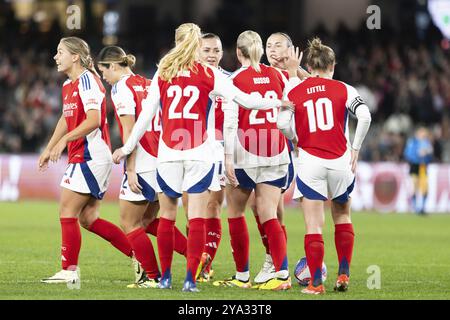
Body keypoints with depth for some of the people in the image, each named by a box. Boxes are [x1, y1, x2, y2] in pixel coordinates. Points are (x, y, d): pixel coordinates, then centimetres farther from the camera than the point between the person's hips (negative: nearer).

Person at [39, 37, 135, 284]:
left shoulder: (87, 80, -13)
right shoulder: (68, 85, 16)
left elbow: (93, 120, -23)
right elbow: (66, 119, 30)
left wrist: (65, 140, -27)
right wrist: (49, 149, 28)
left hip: (91, 157, -10)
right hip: (81, 157, 10)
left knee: (67, 213, -7)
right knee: (88, 219, 9)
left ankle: (69, 271, -3)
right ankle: (138, 256, 12)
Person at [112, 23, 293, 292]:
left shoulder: (162, 75, 4)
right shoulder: (210, 76, 0)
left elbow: (146, 115, 5)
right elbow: (244, 99, 0)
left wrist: (128, 147, 14)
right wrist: (278, 103, 13)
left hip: (168, 154, 2)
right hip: (200, 155, -2)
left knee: (167, 215, 12)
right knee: (197, 217, -2)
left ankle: (165, 277, 16)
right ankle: (190, 279, -9)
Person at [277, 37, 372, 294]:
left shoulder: (295, 92, 4)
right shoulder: (344, 90, 2)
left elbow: (283, 123, -9)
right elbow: (365, 116, -11)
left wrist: (297, 140, 10)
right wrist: (355, 148, -1)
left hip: (310, 164, -1)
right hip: (341, 162, 1)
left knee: (314, 226, 1)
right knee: (342, 216, 21)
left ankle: (316, 283, -3)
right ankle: (344, 274, 15)